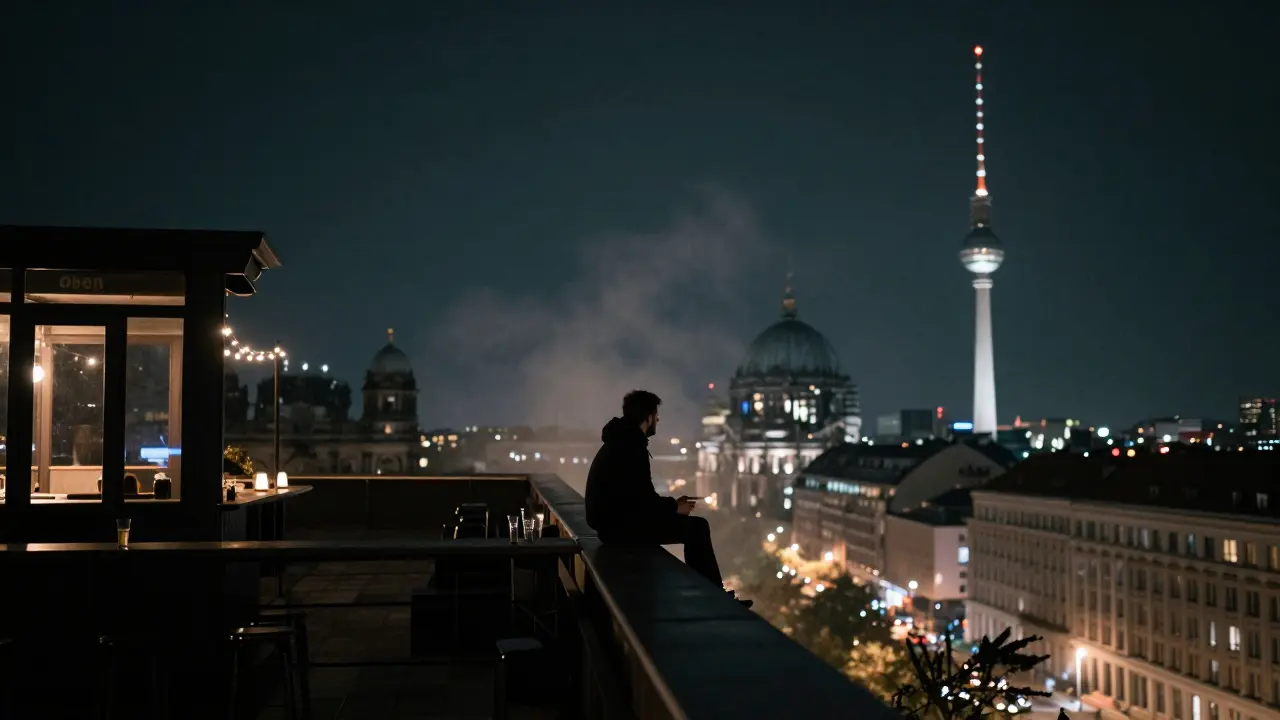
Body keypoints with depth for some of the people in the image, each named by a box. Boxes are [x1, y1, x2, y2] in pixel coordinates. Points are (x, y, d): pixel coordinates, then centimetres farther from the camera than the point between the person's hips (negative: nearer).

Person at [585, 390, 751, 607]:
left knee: (694, 527, 14)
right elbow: (642, 497, -21)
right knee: (696, 528, -9)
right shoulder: (631, 447, -18)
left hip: (616, 520, 11)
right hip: (620, 526, -11)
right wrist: (674, 508, -5)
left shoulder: (620, 442, 15)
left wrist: (672, 503, 15)